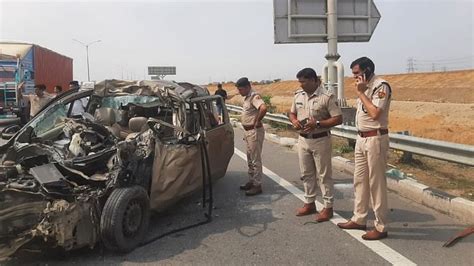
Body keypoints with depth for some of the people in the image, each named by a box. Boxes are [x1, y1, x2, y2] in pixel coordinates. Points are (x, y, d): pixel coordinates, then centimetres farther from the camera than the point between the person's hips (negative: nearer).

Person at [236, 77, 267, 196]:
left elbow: (263, 108, -37)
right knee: (250, 159, 18)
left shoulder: (254, 96, -19)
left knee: (256, 160, -2)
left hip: (254, 132, -10)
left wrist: (257, 121, -24)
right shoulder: (247, 97, 12)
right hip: (248, 131, 10)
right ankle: (251, 181, 30)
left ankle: (257, 186, 6)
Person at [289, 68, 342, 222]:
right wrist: (294, 121, -6)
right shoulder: (298, 95, 5)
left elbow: (338, 119, -15)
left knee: (324, 175, 3)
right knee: (306, 174, 15)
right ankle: (310, 203, 29)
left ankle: (328, 207, 14)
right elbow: (292, 113, 17)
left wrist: (318, 124, -25)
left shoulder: (327, 97, -14)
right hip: (303, 140, 6)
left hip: (320, 140, -6)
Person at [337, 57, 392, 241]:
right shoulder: (364, 87, 12)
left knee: (376, 183, -2)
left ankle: (381, 227, 10)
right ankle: (359, 219, 27)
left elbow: (375, 113, -24)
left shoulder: (381, 86, -14)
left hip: (375, 139, -9)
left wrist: (361, 93, -18)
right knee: (359, 181, 15)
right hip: (361, 138, 9)